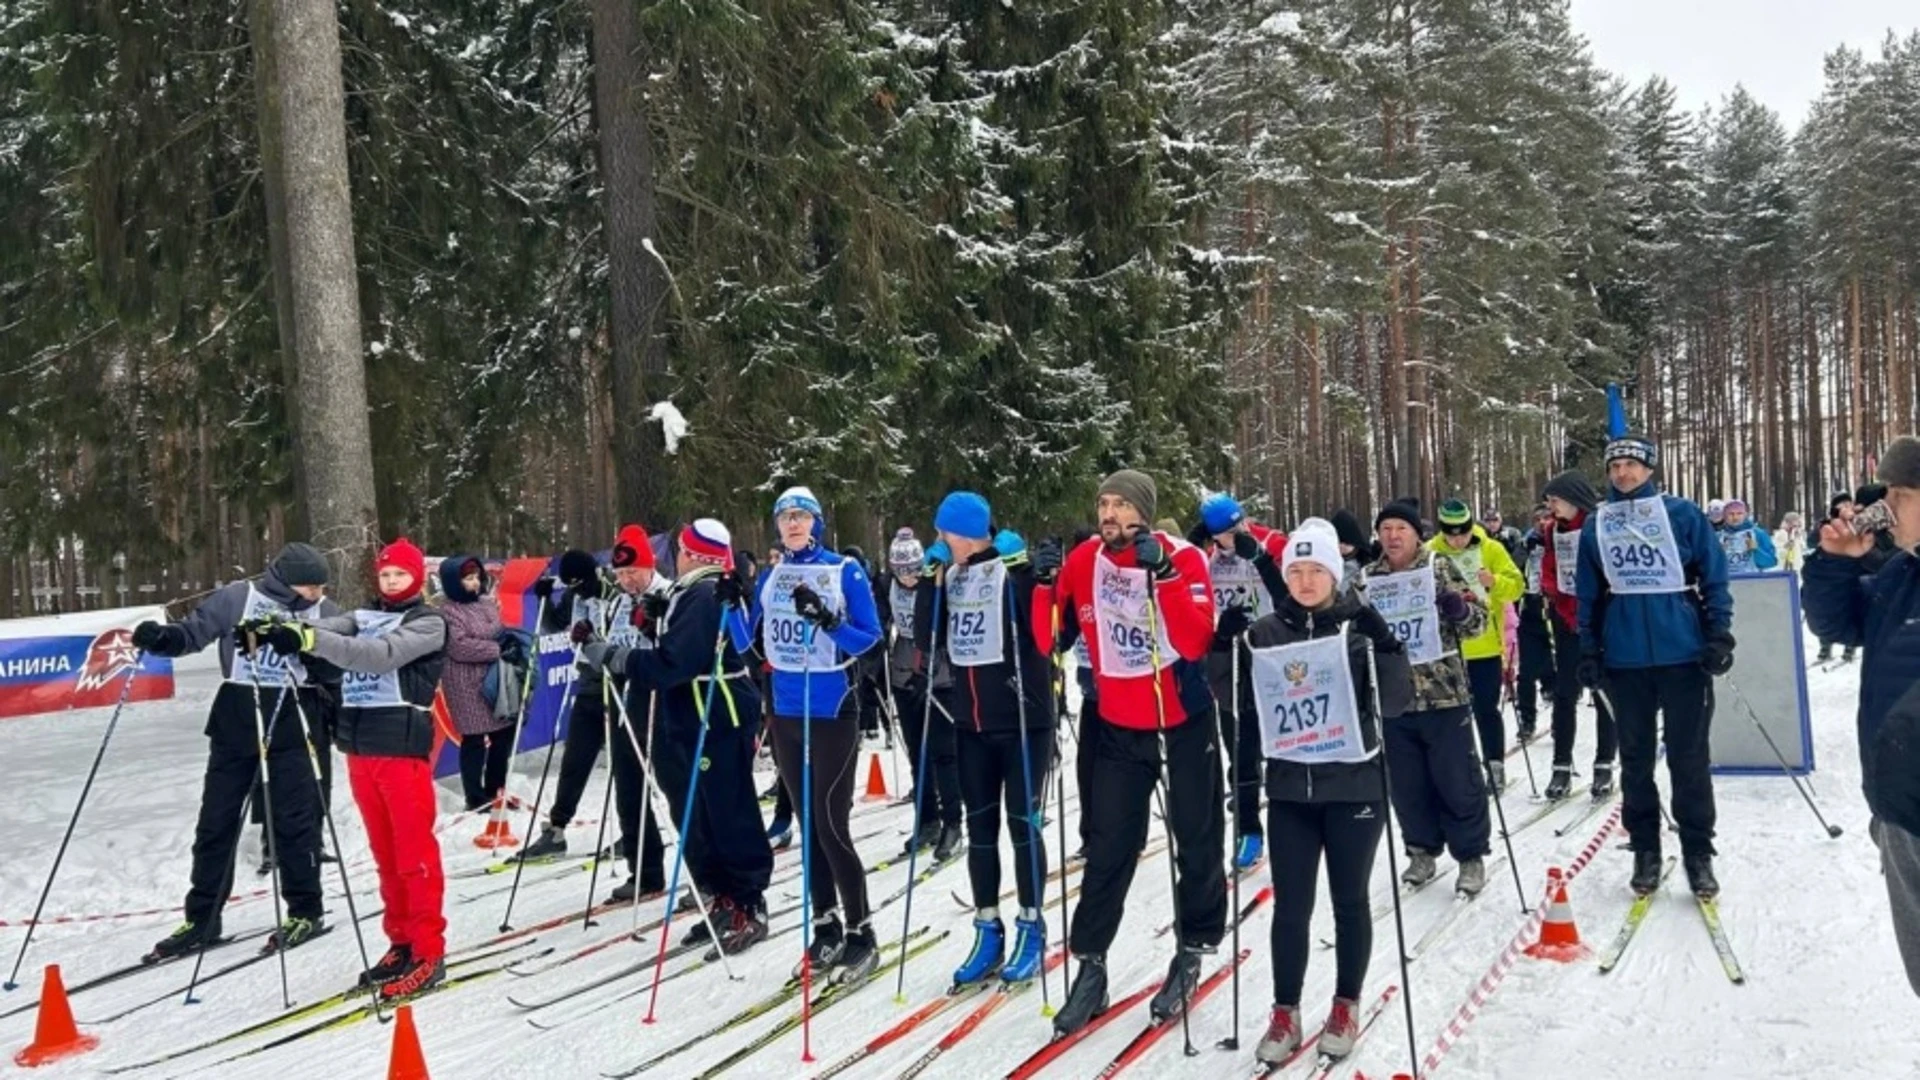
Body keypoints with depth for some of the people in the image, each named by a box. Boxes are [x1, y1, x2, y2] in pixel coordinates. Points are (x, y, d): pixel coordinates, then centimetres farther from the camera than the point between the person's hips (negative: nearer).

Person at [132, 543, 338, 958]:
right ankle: (202, 918, 19)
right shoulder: (237, 597, -3)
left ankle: (306, 912, 14)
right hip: (236, 722, 1)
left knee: (294, 819, 1)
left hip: (292, 725, -1)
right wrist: (160, 637, -21)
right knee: (216, 819, 7)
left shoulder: (323, 613, 2)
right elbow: (193, 633, -1)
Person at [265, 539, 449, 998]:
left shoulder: (428, 622, -3)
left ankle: (429, 951, -1)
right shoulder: (363, 618, 17)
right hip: (360, 745, 6)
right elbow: (328, 630, -2)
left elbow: (381, 655, -20)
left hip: (402, 744, -6)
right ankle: (401, 941, 20)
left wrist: (309, 640, -29)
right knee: (385, 852, 11)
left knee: (415, 851, -5)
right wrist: (277, 628, -23)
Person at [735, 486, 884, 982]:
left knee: (831, 826, -7)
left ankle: (861, 934, 4)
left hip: (832, 713, -5)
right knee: (808, 824, 11)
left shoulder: (845, 571, -6)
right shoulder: (770, 576, 8)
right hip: (785, 713, 5)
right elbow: (744, 642, 7)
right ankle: (826, 925, 21)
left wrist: (827, 620, -24)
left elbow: (871, 640, -9)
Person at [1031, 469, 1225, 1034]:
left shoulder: (1183, 558, -14)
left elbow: (1196, 643, -25)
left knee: (1197, 841, 10)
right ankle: (1090, 965, 11)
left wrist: (1163, 575, -33)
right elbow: (1049, 641, -4)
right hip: (1119, 728, 2)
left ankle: (1193, 952, 28)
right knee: (1108, 848, 3)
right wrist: (1046, 584, -19)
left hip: (1185, 722, -2)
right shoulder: (1084, 560, -5)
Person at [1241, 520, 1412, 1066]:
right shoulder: (1265, 632, 2)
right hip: (1290, 788, 2)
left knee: (1349, 900, 10)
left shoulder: (1361, 625, -4)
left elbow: (1397, 703, -9)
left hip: (1354, 785, -1)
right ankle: (1285, 1013, 17)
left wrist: (1384, 645, -22)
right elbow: (1243, 705, 7)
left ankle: (1346, 1007, 25)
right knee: (1291, 904, 4)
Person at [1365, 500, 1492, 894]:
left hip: (1444, 695, -3)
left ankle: (1471, 856, 17)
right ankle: (1422, 852, 27)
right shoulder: (1370, 578, 6)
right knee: (1407, 784, 11)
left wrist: (1460, 609, -23)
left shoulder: (1440, 568, -3)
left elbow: (1478, 620, -2)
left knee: (1457, 781, 3)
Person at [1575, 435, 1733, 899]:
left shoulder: (1683, 514, -1)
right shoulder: (1596, 526, 6)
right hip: (1625, 660, 2)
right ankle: (1645, 849, 20)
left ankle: (1698, 852, 15)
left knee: (1689, 757, 4)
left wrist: (1719, 636, -6)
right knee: (1635, 757, 9)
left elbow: (1714, 578, 1)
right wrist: (1589, 652, 6)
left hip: (1684, 654, -2)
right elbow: (1588, 595, 10)